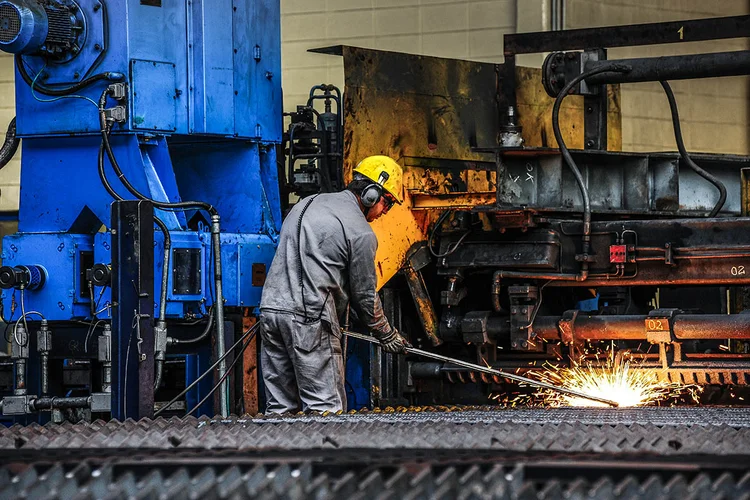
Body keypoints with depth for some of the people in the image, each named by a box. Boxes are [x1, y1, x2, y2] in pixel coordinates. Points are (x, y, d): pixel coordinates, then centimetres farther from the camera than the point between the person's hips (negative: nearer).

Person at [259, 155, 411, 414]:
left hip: (270, 307, 8)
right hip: (309, 320, -8)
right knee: (325, 408, -7)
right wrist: (387, 335, 16)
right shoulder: (361, 233, -4)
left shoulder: (305, 204, 20)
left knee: (280, 406, 8)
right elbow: (364, 294, 2)